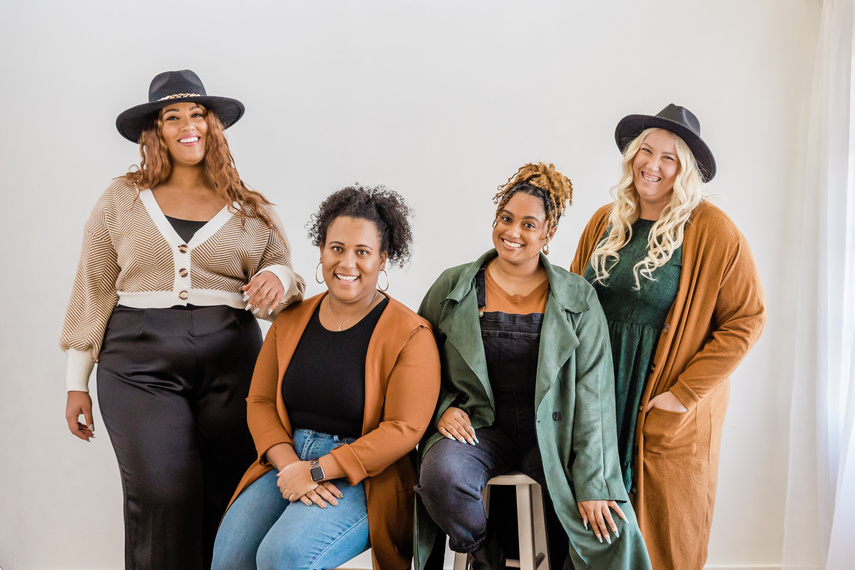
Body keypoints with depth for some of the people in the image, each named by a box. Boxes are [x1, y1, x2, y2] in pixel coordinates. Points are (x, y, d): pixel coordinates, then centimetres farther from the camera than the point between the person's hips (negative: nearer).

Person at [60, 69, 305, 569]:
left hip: (231, 363, 1)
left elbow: (285, 276, 13)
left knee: (226, 499, -3)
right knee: (162, 491, -17)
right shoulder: (122, 199, 11)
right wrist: (77, 383, 10)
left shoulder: (251, 210, 11)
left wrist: (278, 278, -13)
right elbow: (93, 290, 12)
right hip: (140, 363, -1)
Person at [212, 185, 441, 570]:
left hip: (363, 479, -4)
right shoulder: (291, 321, 11)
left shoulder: (410, 335, -6)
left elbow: (403, 429, -12)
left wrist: (315, 471, -16)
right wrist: (289, 465, -10)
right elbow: (260, 402, 9)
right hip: (287, 461, 5)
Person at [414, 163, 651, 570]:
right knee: (441, 473, -33)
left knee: (614, 530, -20)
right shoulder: (453, 288, 4)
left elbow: (593, 396, -4)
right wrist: (443, 407, -8)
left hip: (552, 432, 0)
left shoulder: (579, 300, 1)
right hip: (477, 425, 0)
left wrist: (593, 485, -11)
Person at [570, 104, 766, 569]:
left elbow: (746, 321, -10)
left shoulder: (712, 231, -10)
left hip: (670, 408, -4)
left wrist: (685, 392, -14)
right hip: (600, 395, 4)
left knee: (667, 528, 7)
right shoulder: (605, 222, 5)